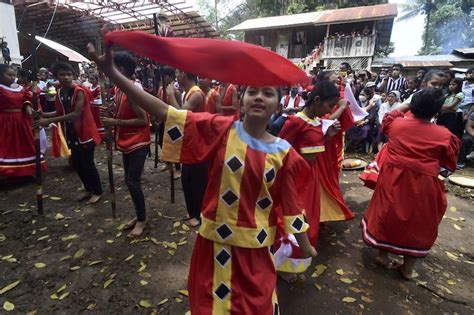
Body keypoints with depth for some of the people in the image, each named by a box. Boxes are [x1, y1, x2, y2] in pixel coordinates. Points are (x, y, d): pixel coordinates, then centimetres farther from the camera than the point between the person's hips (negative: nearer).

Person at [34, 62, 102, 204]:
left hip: (85, 133, -8)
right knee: (76, 163, 14)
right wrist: (44, 115, -5)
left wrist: (50, 121, -25)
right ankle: (89, 189, 30)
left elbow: (76, 114, -24)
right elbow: (61, 113, 13)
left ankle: (98, 191, 15)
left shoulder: (79, 92, -16)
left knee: (87, 163, -1)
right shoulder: (59, 93, 7)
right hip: (72, 134, 8)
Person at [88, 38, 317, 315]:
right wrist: (112, 72, -20)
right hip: (217, 241, 0)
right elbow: (164, 113, -16)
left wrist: (305, 246, 9)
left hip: (255, 247, 1)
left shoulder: (284, 153, -7)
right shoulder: (221, 129, -11)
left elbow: (291, 204, 1)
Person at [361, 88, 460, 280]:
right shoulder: (444, 135, -9)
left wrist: (409, 105, 24)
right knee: (417, 224, 14)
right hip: (422, 186, -2)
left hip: (392, 180, 2)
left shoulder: (396, 124, -4)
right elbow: (449, 164, 2)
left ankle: (383, 255, 31)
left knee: (388, 215, 18)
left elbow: (390, 116, 21)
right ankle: (408, 268, 27)